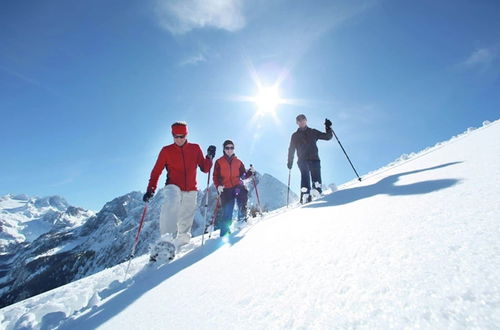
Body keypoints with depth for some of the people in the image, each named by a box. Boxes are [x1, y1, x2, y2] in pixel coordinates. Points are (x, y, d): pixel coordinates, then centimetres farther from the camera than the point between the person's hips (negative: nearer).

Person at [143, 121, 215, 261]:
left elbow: (204, 168, 4)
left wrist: (209, 157, -12)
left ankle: (182, 241, 27)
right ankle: (166, 241, -33)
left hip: (190, 190, 2)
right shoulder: (166, 151, 4)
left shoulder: (195, 148, 7)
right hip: (173, 187, -2)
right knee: (171, 205, -33)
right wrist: (150, 189, -5)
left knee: (186, 220, 7)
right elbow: (156, 171, 4)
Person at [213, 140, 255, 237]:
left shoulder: (238, 162, 14)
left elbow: (243, 176, 14)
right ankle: (224, 232, 16)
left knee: (243, 194, -31)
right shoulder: (219, 162, 8)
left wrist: (250, 172, -4)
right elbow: (215, 176, 5)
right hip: (225, 189, -1)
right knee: (226, 211, -2)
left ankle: (242, 219, -14)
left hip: (237, 185, 1)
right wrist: (218, 185, -11)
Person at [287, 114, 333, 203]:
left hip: (314, 159, 2)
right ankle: (305, 196, -33)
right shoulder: (295, 136, 19)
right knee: (305, 176, -23)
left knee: (316, 177, -15)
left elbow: (327, 137, 21)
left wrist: (328, 127, 4)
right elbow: (291, 150, 16)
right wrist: (290, 162, 8)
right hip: (302, 160, -2)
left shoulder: (313, 132, 21)